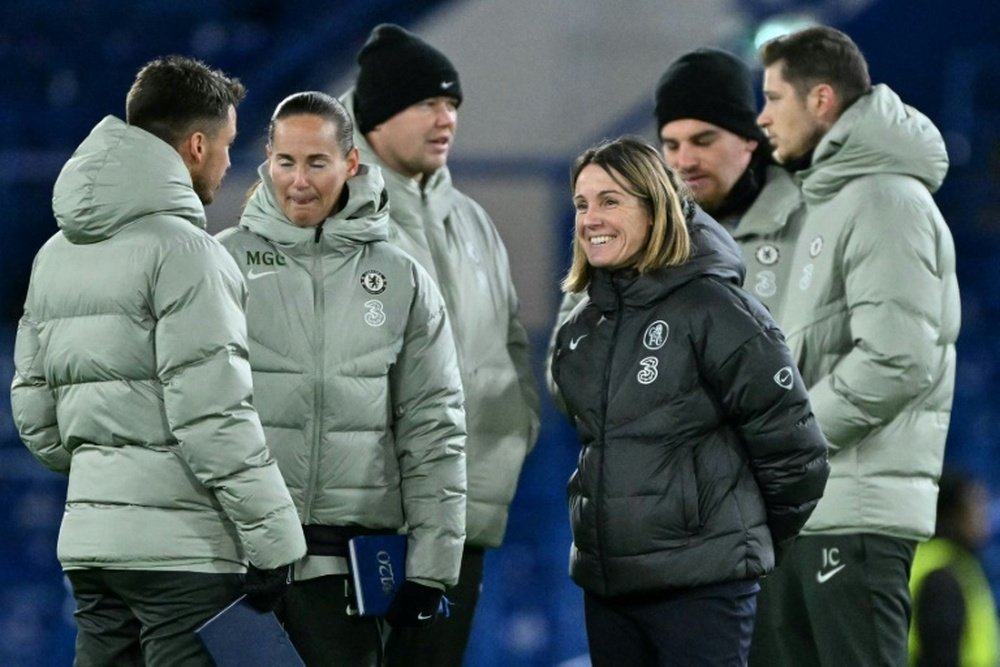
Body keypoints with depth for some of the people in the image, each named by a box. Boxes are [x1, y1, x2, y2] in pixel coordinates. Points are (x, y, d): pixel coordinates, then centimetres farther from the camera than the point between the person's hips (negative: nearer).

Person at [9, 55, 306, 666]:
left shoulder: (57, 253, 16)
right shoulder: (182, 249, -11)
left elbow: (33, 407, 17)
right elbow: (212, 416, -16)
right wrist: (272, 541, -13)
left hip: (88, 537, 8)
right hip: (182, 545, -8)